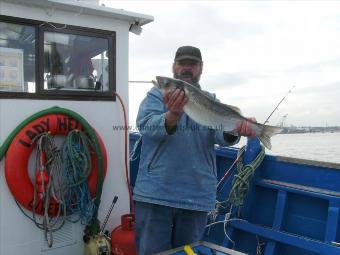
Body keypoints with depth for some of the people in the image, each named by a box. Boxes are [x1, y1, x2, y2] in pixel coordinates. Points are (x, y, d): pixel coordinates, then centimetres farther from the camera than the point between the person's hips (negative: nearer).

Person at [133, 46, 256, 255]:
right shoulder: (157, 95, 3)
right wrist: (172, 116, -37)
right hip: (156, 192, -2)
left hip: (198, 196, 3)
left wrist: (234, 130, -29)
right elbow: (146, 125, -17)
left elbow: (221, 133, -6)